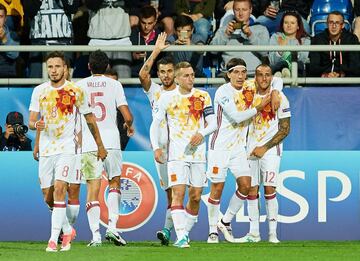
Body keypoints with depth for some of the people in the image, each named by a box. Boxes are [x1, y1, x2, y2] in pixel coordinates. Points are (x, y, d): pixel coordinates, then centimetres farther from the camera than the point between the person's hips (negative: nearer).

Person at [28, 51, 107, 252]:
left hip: (67, 148, -4)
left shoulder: (76, 91, -1)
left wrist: (100, 145, 13)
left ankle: (54, 239, -20)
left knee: (59, 188, -19)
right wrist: (36, 124, -21)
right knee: (48, 197, 7)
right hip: (46, 150, 4)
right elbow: (31, 122, 4)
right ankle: (67, 230, 30)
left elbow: (90, 119, 8)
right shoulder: (39, 91, 5)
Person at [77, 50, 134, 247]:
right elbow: (127, 116, -3)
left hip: (87, 144, 0)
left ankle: (95, 234, -8)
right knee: (114, 183, 15)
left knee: (93, 188, 1)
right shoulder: (114, 85, 3)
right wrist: (129, 126, 20)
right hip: (110, 142, 0)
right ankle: (112, 227, 1)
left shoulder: (80, 85, 5)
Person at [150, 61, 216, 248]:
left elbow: (212, 123, 6)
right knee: (178, 193, -15)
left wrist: (202, 133, -15)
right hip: (177, 154, -3)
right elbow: (155, 124, 6)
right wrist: (156, 147, -6)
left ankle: (185, 232, 21)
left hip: (198, 153, 3)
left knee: (196, 196, 4)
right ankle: (180, 237, -22)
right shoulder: (167, 98, 2)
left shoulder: (203, 97, 6)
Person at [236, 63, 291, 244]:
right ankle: (254, 233, 7)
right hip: (251, 148, 4)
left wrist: (264, 148, -11)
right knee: (251, 190, 2)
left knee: (269, 189, -10)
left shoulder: (280, 98, -5)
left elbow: (285, 129, -6)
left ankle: (273, 232, -4)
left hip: (270, 148, -4)